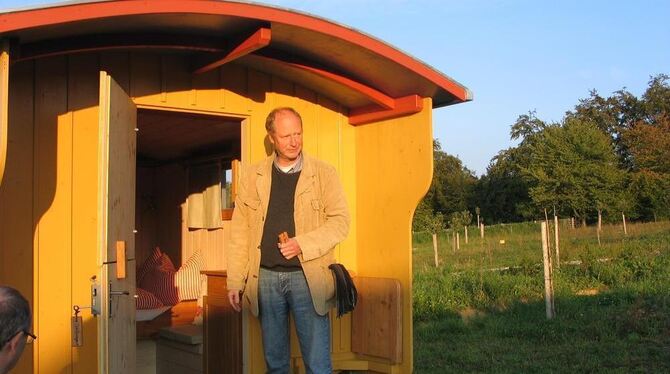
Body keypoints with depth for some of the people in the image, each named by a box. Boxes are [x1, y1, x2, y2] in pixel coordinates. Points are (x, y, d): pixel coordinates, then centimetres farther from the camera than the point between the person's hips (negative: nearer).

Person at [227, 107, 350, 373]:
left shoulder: (324, 174, 1)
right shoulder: (252, 176, 7)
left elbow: (340, 222, -3)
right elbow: (240, 232, 6)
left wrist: (302, 244, -17)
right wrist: (235, 282, 2)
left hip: (307, 277, -2)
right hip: (266, 278, 2)